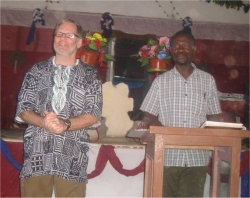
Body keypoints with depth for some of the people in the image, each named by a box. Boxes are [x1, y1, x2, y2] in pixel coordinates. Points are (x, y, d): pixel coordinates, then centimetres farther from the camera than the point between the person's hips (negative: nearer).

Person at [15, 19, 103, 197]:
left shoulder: (90, 75, 6)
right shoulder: (37, 71, 9)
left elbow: (94, 115, -1)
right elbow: (22, 109, 5)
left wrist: (65, 124, -17)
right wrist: (43, 122, -15)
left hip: (72, 158, -1)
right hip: (36, 155, 1)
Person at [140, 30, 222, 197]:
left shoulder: (208, 80, 8)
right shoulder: (161, 81, 5)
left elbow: (214, 117, 10)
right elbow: (148, 117, 4)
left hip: (197, 158, 1)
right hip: (167, 157, 0)